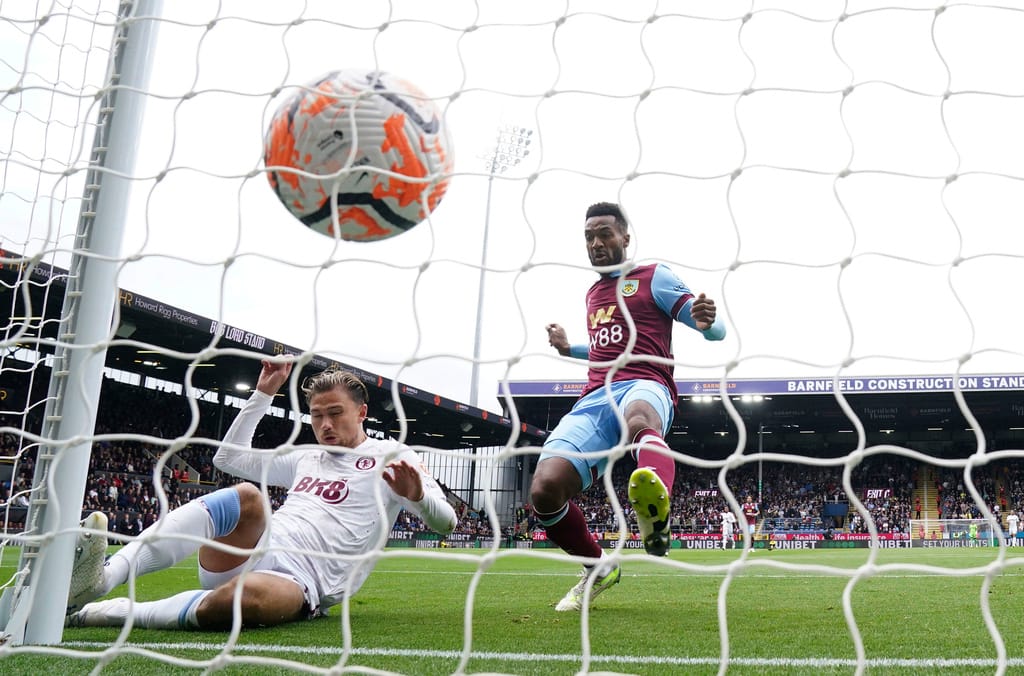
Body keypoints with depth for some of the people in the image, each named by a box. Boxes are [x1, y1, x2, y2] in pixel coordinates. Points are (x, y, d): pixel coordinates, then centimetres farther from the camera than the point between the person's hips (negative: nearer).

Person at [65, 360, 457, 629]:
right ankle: (102, 577, -44)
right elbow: (228, 457, 34)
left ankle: (103, 612, -33)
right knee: (246, 497, -31)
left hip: (300, 581, -5)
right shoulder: (305, 458, 28)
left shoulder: (390, 456, 9)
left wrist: (417, 496, -24)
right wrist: (263, 395, 27)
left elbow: (445, 522, 0)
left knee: (247, 596, -43)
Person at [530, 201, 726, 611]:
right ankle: (597, 568, 8)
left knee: (638, 416, -46)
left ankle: (656, 514, -78)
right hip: (595, 397, 5)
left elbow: (717, 331, 5)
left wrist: (705, 322, -19)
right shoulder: (592, 294, 31)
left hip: (645, 387, -5)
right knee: (544, 491, -19)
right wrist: (568, 349, 32)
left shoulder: (654, 277, 12)